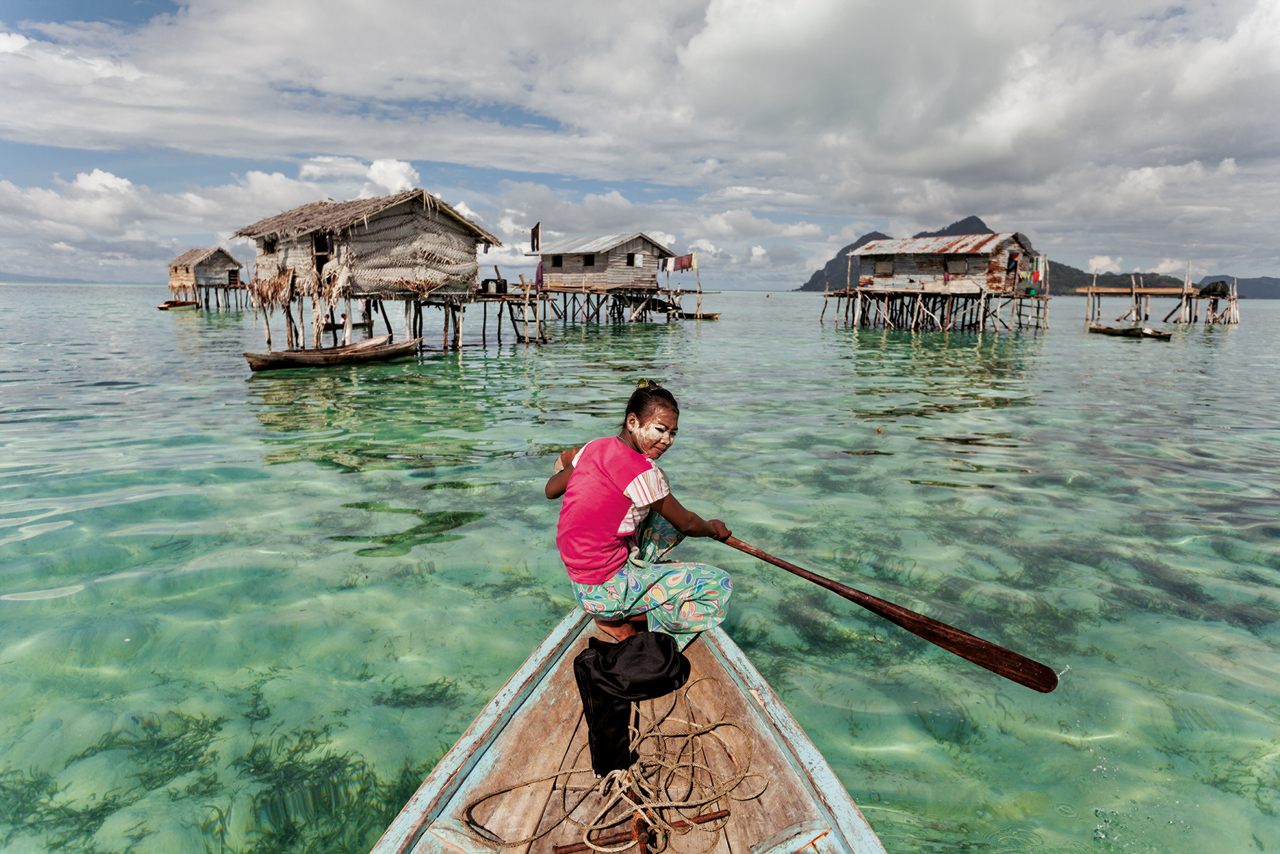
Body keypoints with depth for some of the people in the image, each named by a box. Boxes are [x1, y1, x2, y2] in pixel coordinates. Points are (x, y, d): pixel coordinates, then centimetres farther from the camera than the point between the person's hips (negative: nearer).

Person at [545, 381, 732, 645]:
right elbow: (686, 524, -8)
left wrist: (573, 464, 34)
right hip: (604, 591, -8)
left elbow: (551, 490, 14)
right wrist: (713, 528, 14)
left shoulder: (595, 447, -1)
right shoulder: (643, 472, -22)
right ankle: (621, 620, 1)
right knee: (719, 585, -7)